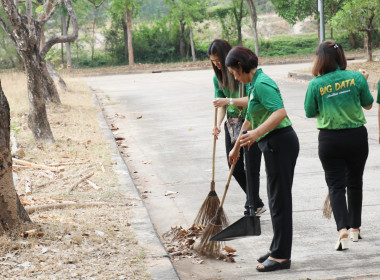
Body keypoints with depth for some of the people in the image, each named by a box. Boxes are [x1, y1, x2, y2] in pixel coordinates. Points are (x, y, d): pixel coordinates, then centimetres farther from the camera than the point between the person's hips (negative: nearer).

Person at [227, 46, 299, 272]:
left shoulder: (262, 84, -16)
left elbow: (280, 112, -30)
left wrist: (256, 133, -38)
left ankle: (281, 256, 0)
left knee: (280, 198, -5)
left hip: (280, 143, -10)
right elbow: (250, 120, 28)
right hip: (273, 145, 10)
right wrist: (237, 147, 36)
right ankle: (278, 248, 27)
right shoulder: (253, 84, 16)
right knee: (276, 197, 16)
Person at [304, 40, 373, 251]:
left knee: (335, 185, 3)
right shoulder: (356, 77, -8)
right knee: (355, 182, 17)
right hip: (356, 136, 2)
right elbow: (368, 104, 4)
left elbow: (310, 113, -2)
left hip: (330, 139, -2)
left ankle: (343, 229, -15)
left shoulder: (316, 84, -11)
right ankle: (355, 228, 27)